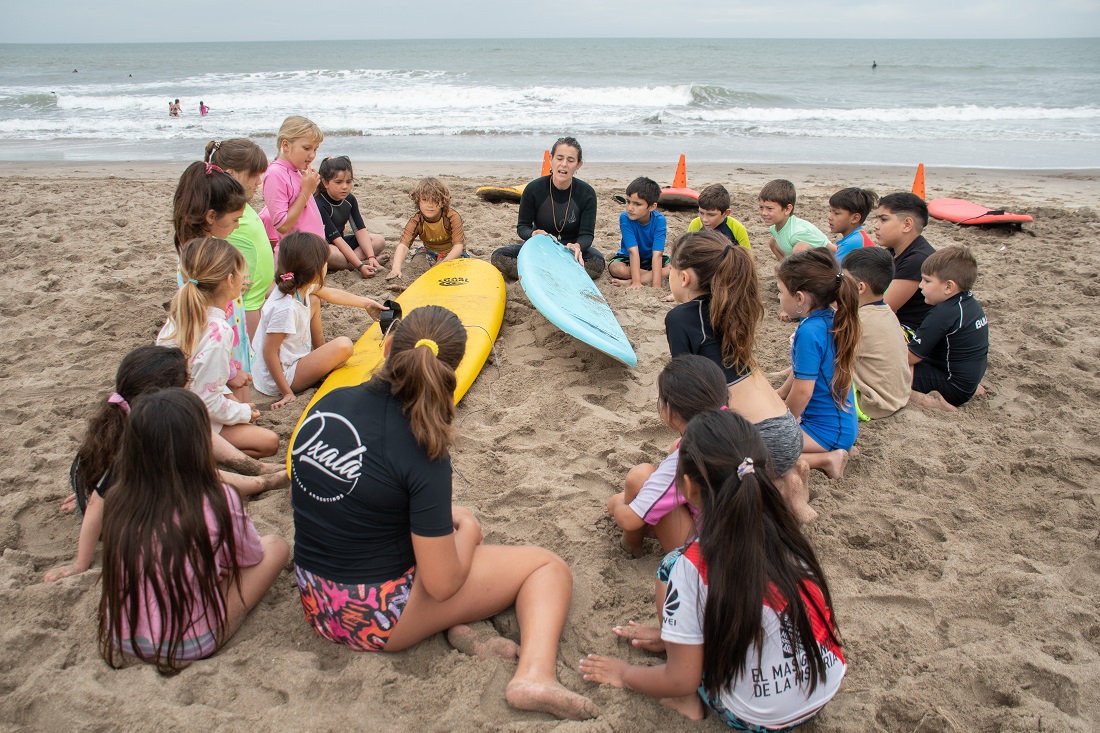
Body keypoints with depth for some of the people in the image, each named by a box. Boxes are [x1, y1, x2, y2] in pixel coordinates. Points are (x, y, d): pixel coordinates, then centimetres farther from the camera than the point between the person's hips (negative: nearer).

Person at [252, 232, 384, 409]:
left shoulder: (299, 286, -6)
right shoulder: (287, 308, -33)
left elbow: (331, 294, 15)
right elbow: (269, 353, -28)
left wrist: (365, 303, 26)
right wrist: (287, 393, -23)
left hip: (293, 356, 10)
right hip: (284, 376, -10)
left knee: (314, 301, 14)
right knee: (344, 345, -24)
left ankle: (320, 353, 22)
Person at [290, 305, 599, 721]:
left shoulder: (329, 402, -6)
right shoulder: (422, 451, -24)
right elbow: (442, 583, -20)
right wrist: (468, 530, 2)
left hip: (315, 605, 7)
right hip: (380, 620, -7)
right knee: (550, 567, 4)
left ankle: (456, 627, 7)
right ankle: (535, 675, -18)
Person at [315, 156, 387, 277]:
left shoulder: (349, 199, -1)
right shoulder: (319, 205, -24)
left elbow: (360, 230, -6)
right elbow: (336, 239, -29)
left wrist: (371, 257, -23)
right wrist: (360, 266, -35)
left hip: (341, 243, 8)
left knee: (379, 241, -4)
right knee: (331, 254, -43)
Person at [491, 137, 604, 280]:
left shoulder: (587, 194, -11)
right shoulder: (533, 189, -12)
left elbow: (587, 233, -12)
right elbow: (522, 226, -5)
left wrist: (578, 246, -38)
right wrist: (533, 234, -31)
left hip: (571, 248, 0)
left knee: (597, 262, -34)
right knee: (498, 257, -24)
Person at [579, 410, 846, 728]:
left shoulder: (693, 567, -23)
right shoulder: (786, 534, -7)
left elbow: (681, 681, -14)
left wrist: (625, 674, 6)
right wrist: (674, 631, 21)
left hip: (756, 718, -5)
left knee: (670, 567, 1)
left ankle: (690, 702, 7)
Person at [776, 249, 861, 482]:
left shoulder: (809, 332, -25)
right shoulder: (829, 319, 2)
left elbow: (802, 391, -20)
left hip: (828, 430, -10)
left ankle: (825, 459, -11)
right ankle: (835, 450, 12)